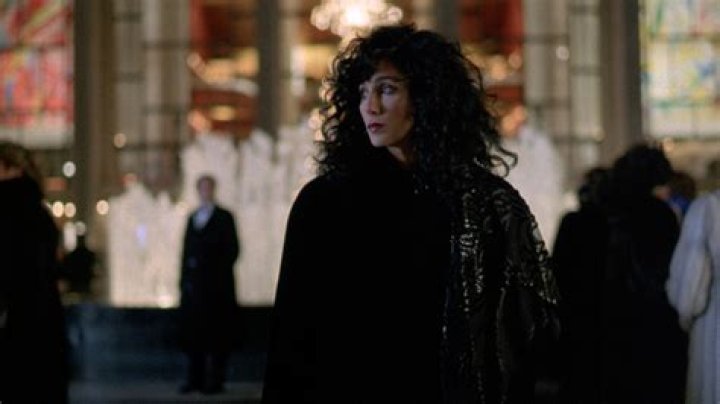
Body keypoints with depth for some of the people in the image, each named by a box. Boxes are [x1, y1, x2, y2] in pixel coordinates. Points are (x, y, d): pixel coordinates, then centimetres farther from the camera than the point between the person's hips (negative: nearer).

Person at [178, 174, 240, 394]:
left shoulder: (224, 217, 2)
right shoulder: (192, 218, 18)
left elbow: (233, 250, -3)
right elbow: (187, 251, 16)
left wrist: (218, 273, -10)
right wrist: (184, 280, 8)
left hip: (215, 286, -5)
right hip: (193, 285, 5)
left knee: (215, 333, -5)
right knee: (192, 332, 3)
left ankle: (215, 379, -2)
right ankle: (195, 378, 8)